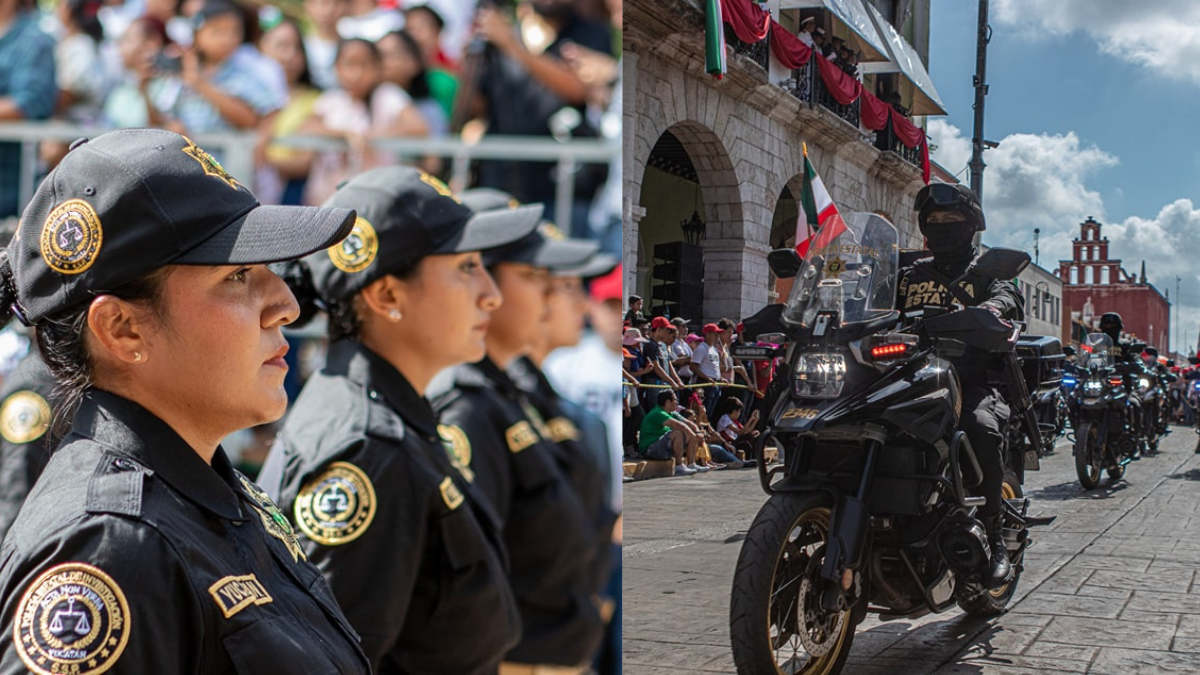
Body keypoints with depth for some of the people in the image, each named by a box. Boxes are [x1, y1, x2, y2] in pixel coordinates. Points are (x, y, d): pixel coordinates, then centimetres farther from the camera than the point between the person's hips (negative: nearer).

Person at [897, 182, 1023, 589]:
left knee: (980, 426, -36)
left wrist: (995, 307, -33)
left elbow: (1007, 295, -8)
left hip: (973, 383, -3)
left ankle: (994, 538, -25)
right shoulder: (909, 275, 27)